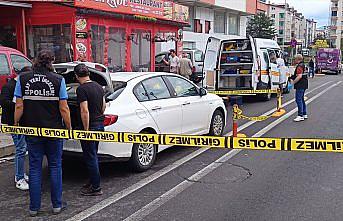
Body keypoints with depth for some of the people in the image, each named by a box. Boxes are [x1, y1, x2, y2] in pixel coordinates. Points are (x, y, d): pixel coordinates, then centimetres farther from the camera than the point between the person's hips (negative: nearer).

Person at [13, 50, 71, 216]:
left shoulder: (22, 79, -2)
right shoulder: (58, 80, -7)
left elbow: (19, 106, -3)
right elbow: (64, 109, -8)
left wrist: (16, 124, 9)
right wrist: (69, 127, 2)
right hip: (54, 130, -1)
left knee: (34, 167, 10)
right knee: (55, 166, 11)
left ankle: (34, 207, 17)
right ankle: (57, 205, 18)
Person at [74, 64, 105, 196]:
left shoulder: (82, 89, -16)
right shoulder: (98, 86, 10)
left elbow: (85, 111, -22)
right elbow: (104, 105, 17)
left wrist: (86, 130, -18)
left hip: (90, 126, -8)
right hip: (100, 125, 9)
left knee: (90, 157, 0)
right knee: (93, 155, 19)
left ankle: (96, 188, 6)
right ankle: (93, 182, 30)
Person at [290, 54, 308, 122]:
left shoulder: (299, 66, -16)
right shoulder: (302, 65, 17)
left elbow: (299, 76, -25)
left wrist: (293, 82, -18)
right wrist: (293, 79, 20)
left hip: (300, 86, -11)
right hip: (303, 85, 11)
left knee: (299, 100, -9)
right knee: (302, 100, 17)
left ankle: (300, 116, -10)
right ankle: (304, 114, 23)